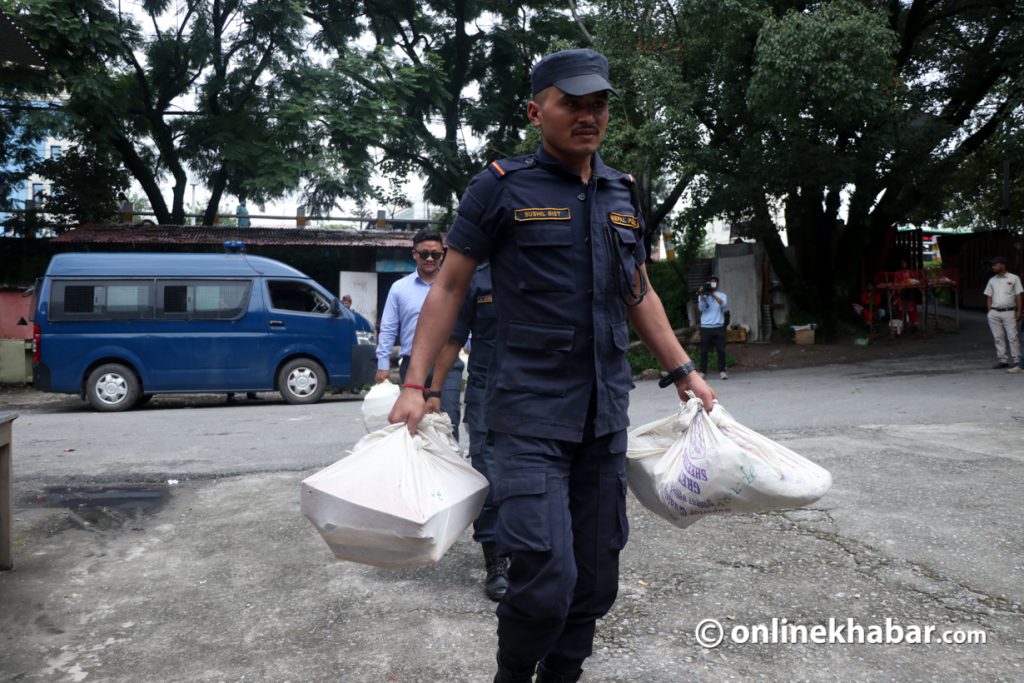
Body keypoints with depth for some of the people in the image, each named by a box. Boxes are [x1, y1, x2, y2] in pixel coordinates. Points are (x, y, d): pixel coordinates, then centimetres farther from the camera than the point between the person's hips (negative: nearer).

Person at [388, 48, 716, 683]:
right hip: (532, 412, -5)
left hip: (606, 414, 6)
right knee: (547, 577, -12)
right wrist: (414, 385, -8)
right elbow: (450, 287, -2)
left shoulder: (623, 194, 12)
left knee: (597, 577, 11)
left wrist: (684, 371, 17)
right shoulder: (501, 186, -3)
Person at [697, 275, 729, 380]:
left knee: (721, 350, -5)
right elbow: (701, 308, -4)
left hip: (719, 327, 0)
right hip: (705, 327, 0)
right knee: (704, 351, -2)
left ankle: (722, 371, -1)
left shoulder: (722, 295, 12)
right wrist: (702, 295, -15)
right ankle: (702, 372, 2)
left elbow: (724, 305, -8)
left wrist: (713, 295, -16)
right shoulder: (702, 295, 12)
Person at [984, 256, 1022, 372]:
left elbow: (1018, 296, 1)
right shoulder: (992, 280, 14)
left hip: (1009, 312, -4)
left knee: (1012, 337, -6)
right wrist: (989, 311, 5)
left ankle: (1016, 361, -4)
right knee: (998, 337, 5)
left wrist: (1019, 311, -6)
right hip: (994, 312, 4)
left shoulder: (1014, 278, 4)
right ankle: (1002, 360, 11)